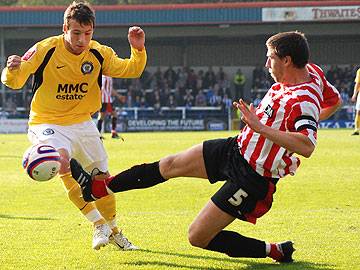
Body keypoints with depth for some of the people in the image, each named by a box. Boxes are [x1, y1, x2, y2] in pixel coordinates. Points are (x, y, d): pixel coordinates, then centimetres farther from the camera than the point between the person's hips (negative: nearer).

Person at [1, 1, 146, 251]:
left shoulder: (99, 54, -6)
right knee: (62, 159, -33)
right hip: (47, 124, -4)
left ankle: (114, 232, 37)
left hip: (82, 123, 5)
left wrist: (138, 50, -24)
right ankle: (98, 224, -23)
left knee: (102, 179, 11)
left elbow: (131, 71, -6)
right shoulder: (45, 50, -17)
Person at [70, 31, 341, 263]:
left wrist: (260, 127, -44)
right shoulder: (310, 71, -3)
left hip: (251, 179, -9)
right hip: (234, 149, 10)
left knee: (198, 237, -5)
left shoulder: (303, 101, -31)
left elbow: (306, 147, -46)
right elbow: (335, 100, 16)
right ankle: (99, 187, 32)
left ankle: (275, 251, 7)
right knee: (170, 164, 16)